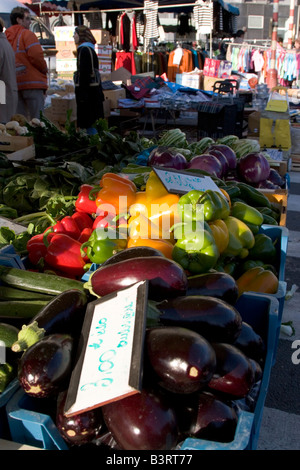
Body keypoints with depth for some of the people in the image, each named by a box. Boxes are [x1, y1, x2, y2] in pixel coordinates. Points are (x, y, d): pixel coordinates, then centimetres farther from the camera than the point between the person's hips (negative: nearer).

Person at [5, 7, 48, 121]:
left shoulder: (6, 37, 15)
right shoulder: (27, 34, -3)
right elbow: (36, 56, -15)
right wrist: (44, 69, 3)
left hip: (14, 84, 6)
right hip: (32, 82, -6)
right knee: (37, 120, -6)